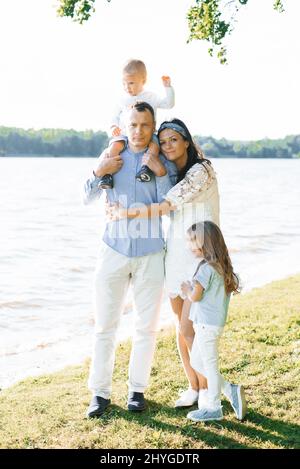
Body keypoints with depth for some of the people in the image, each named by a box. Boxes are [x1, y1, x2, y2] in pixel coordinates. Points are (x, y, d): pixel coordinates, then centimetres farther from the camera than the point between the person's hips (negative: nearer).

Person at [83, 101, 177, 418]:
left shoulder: (164, 164, 0)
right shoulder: (112, 157, 3)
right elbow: (88, 199, 4)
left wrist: (161, 173, -18)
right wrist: (99, 172, -13)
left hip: (150, 255, 0)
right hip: (114, 252, 0)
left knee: (146, 326, 8)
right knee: (105, 325, 3)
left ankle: (137, 389, 22)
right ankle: (100, 392, 13)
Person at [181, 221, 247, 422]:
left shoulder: (207, 268, -20)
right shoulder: (220, 266, 9)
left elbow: (195, 296, -16)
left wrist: (187, 289, 3)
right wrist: (192, 288, 10)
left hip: (207, 325, -9)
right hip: (208, 324, 9)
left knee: (210, 365, 2)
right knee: (196, 362, 18)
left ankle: (213, 408, 15)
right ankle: (231, 390, 19)